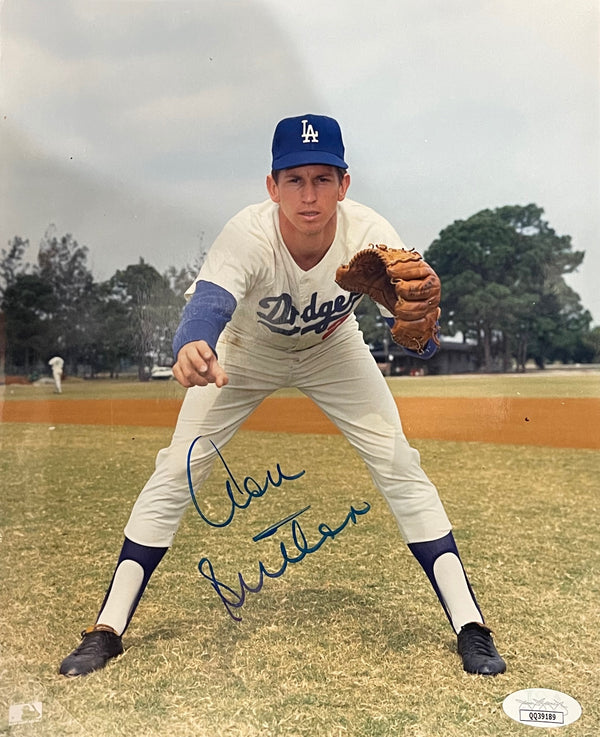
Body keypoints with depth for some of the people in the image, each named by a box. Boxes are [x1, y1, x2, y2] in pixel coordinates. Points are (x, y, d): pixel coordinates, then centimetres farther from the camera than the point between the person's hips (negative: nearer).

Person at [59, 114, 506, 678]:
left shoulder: (369, 234, -31)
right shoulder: (248, 234, -34)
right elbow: (207, 304, -51)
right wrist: (192, 349, -74)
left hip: (333, 351, 1)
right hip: (247, 351, 0)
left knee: (400, 468, -10)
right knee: (176, 471, -8)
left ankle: (470, 626, 5)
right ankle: (106, 630, 8)